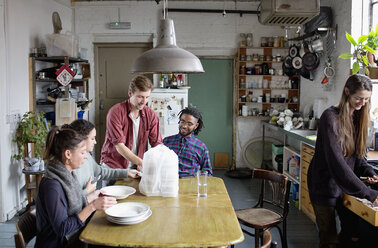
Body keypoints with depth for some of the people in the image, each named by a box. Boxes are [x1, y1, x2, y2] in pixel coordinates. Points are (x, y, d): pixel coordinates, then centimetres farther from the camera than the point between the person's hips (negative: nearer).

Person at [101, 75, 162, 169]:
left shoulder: (151, 115, 0)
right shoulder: (116, 112, -13)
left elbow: (157, 144, 0)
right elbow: (119, 146, -18)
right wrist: (142, 164, -28)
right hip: (113, 165, -4)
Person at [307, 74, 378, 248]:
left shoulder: (358, 117, 5)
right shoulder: (331, 117, -19)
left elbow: (357, 154, 14)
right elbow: (336, 161, -27)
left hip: (346, 186, 7)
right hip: (325, 186, -7)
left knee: (353, 233, 11)